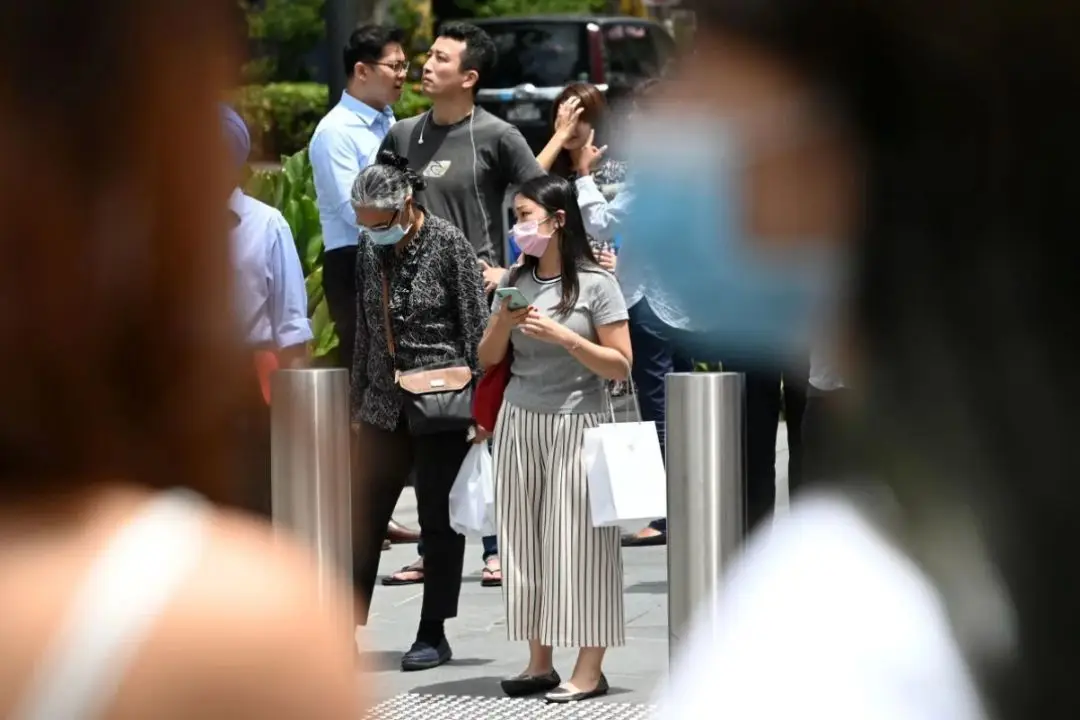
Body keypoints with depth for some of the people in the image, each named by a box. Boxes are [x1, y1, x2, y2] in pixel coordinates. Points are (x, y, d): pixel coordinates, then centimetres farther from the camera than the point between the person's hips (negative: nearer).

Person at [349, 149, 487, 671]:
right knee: (364, 518, 4)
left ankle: (433, 636, 12)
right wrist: (358, 401, 15)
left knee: (439, 520, 3)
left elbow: (474, 326, -8)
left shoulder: (447, 244, -10)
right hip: (385, 405, 5)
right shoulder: (370, 247, 7)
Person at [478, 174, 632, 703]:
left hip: (575, 423, -5)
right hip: (519, 421, 5)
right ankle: (539, 664, 9)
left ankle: (589, 671, -1)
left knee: (576, 541, -5)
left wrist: (562, 335, -18)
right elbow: (488, 360, 13)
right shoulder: (515, 281, 8)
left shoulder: (595, 283, -6)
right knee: (525, 540, 4)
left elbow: (621, 366, -9)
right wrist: (503, 324, -6)